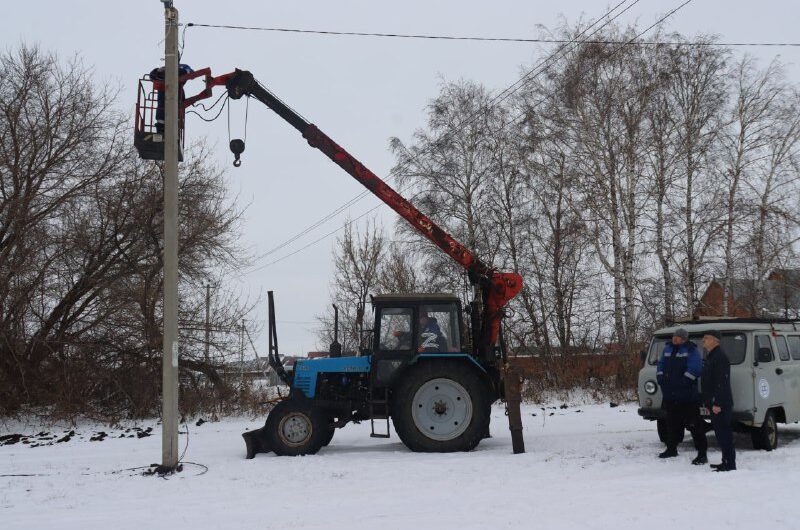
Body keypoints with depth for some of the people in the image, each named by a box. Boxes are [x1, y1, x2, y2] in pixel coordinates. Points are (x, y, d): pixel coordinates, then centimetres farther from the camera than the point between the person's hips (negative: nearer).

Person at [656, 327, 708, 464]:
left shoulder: (691, 351, -7)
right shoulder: (667, 349, 14)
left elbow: (695, 368, -17)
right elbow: (661, 364, 19)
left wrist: (683, 381, -23)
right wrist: (660, 376, 1)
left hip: (687, 395, -7)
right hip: (670, 395, 7)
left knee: (694, 424, -8)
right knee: (672, 422, 18)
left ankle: (702, 453, -8)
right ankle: (671, 448, 31)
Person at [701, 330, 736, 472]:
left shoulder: (720, 357, -15)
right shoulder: (711, 357, 19)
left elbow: (722, 383, -22)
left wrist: (717, 403, -25)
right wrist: (707, 401, 23)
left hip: (721, 405, -11)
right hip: (715, 403, 11)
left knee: (724, 433, -9)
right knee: (721, 433, 14)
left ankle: (730, 464, -7)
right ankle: (726, 462, 21)